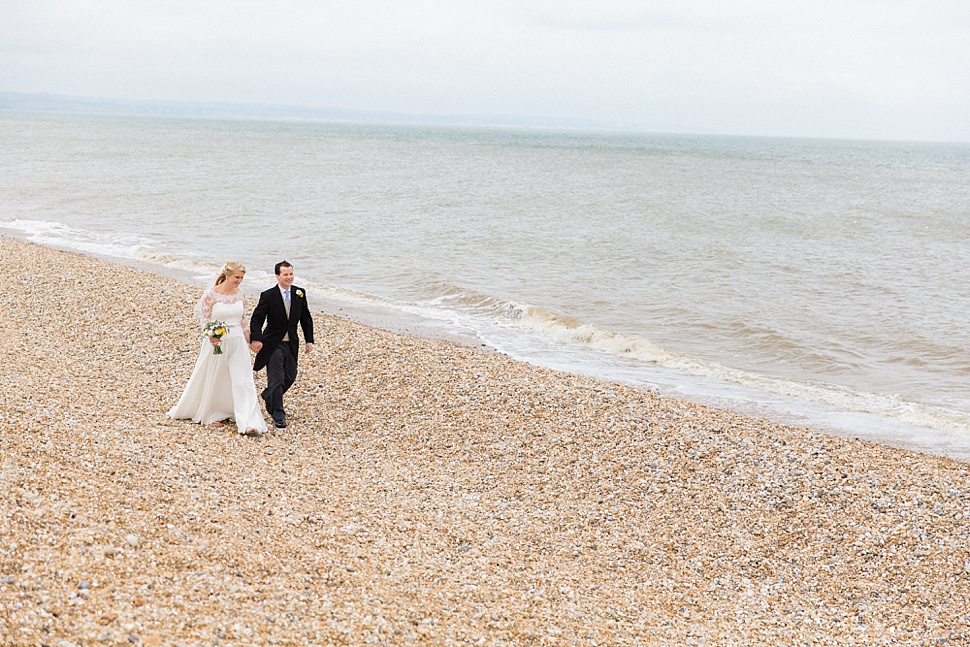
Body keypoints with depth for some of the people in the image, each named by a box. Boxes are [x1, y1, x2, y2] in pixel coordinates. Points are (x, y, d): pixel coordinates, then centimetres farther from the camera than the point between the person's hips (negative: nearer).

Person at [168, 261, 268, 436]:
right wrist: (210, 336, -24)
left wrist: (248, 342, 14)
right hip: (217, 342, -3)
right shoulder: (211, 294, -11)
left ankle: (248, 423, -7)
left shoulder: (240, 294, 3)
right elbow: (204, 319, -8)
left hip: (237, 342, 3)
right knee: (213, 379, 12)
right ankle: (213, 415, 34)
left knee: (243, 381, -5)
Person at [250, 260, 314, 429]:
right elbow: (256, 319, -11)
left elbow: (306, 318, 9)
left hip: (291, 344, 5)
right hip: (273, 345, -5)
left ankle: (268, 396, 42)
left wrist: (309, 340, 4)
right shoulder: (268, 296, -12)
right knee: (277, 380, -6)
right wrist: (256, 339, -25)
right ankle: (278, 416, 4)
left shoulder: (299, 293, 2)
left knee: (290, 377, 14)